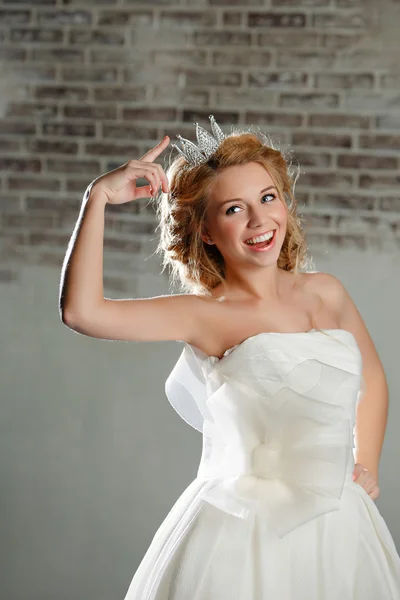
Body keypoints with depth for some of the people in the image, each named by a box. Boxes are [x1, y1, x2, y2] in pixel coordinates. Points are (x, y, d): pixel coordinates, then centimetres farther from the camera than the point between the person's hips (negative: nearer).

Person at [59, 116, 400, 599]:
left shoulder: (326, 293, 5)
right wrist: (100, 197, -17)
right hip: (243, 534, -5)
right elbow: (80, 311, -22)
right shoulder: (208, 315, -8)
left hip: (339, 523, 5)